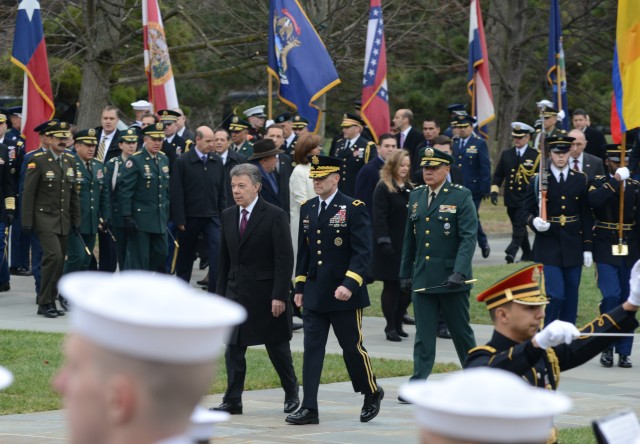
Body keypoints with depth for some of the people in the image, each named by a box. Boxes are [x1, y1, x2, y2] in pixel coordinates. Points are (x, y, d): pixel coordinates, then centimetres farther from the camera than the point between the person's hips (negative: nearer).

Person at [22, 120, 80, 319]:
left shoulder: (70, 161, 11)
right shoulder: (37, 161, -8)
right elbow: (28, 193, -8)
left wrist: (75, 219, 13)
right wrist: (27, 222, -11)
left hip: (64, 221, 6)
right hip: (45, 219, -6)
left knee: (59, 261, 6)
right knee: (54, 257, -18)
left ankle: (49, 302, 14)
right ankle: (45, 302, -10)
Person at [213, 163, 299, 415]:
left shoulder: (275, 216, -10)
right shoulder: (228, 216, 8)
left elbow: (285, 259, -12)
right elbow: (224, 259, 13)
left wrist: (279, 296, -17)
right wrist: (221, 293, 9)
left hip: (266, 294, -5)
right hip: (236, 293, 5)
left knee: (278, 347, 7)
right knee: (233, 348, 1)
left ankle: (291, 394, 24)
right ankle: (233, 401, 4)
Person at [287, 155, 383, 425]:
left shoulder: (353, 209, -8)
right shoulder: (307, 209, 10)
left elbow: (362, 251, -13)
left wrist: (349, 284, -23)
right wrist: (300, 287, 14)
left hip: (344, 294, -5)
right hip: (314, 295, 5)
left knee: (352, 348, 4)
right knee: (312, 349, 0)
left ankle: (372, 394, 27)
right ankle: (309, 409, -1)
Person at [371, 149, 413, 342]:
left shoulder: (410, 189, 14)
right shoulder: (383, 188, -7)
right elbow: (379, 218, -13)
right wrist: (384, 242, -21)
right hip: (391, 246, -6)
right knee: (391, 285, -1)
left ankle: (397, 323, 17)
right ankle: (391, 327, 6)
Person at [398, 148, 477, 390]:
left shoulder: (461, 197, -6)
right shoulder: (416, 197, 11)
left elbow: (468, 238, -13)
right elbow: (409, 239, 17)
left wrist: (459, 272, -23)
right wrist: (405, 273, 15)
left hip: (451, 279, -4)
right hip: (422, 278, 4)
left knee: (461, 331, 8)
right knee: (423, 334, 1)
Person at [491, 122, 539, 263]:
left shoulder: (535, 156, 0)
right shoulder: (506, 155, 11)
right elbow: (498, 175, 14)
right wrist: (494, 190, 1)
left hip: (526, 199, -5)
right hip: (511, 198, 5)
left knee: (519, 227, -15)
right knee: (518, 227, 13)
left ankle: (511, 252, -24)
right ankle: (527, 254, 24)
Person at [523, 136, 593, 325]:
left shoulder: (580, 180, 7)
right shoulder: (539, 180, 0)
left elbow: (586, 216, 8)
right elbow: (526, 210, 2)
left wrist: (587, 247, 5)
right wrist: (534, 222, -21)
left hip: (573, 247, 3)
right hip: (548, 247, -3)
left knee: (570, 297, 6)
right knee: (555, 295, -13)